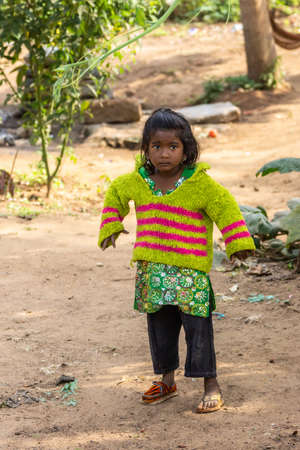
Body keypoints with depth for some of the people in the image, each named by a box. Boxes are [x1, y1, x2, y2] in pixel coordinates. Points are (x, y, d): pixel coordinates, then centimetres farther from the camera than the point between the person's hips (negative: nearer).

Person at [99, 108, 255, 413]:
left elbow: (225, 207, -6)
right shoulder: (137, 182, 3)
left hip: (190, 273, -4)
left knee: (198, 327, -2)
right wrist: (110, 227, 17)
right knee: (159, 327, 14)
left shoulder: (199, 184, -9)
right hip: (151, 271, 4)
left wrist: (238, 243, -13)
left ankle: (210, 385, 8)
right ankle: (166, 381, 30)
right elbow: (115, 193, 23)